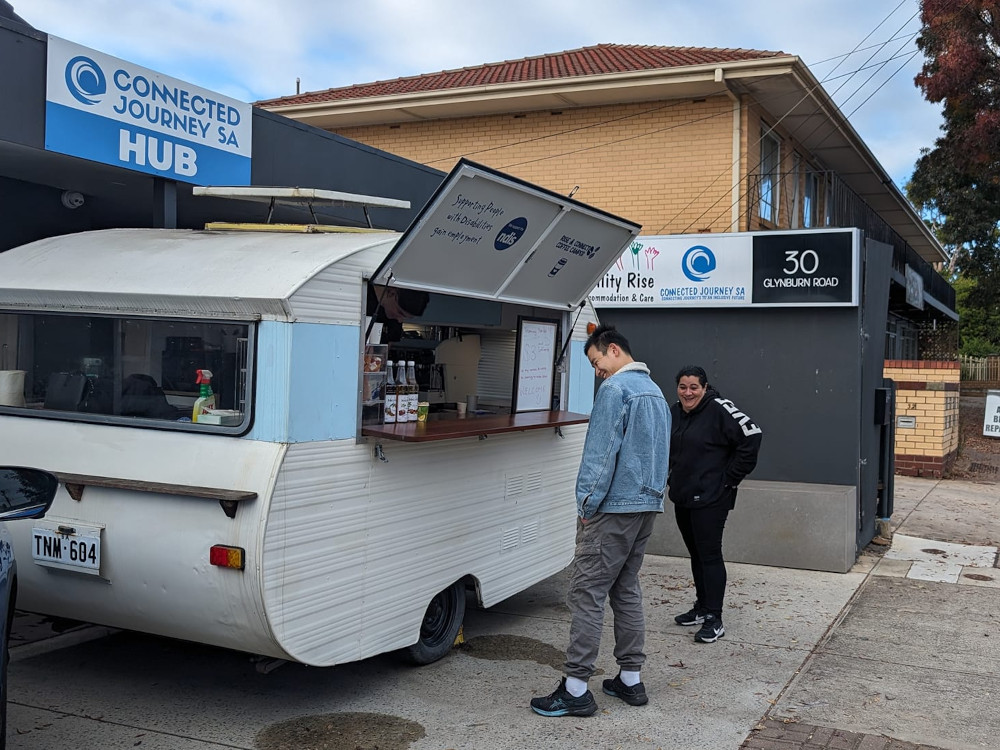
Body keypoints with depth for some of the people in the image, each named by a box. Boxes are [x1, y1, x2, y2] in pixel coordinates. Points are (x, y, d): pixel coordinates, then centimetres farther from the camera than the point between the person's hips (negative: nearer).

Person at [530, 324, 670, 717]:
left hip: (614, 507, -9)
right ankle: (630, 679, 20)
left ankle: (576, 688, -4)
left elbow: (602, 450, -17)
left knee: (587, 591, -6)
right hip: (647, 506, 9)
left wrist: (587, 504, -12)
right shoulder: (655, 390, 17)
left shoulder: (616, 387, -12)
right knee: (627, 589, 15)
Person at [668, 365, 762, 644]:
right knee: (695, 554, 16)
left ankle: (714, 620, -1)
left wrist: (730, 478, -15)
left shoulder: (719, 409, -15)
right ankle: (702, 608, 28)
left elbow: (752, 436, -20)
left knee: (710, 555, -6)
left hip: (710, 499, -8)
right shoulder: (674, 413, 9)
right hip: (682, 497, 8)